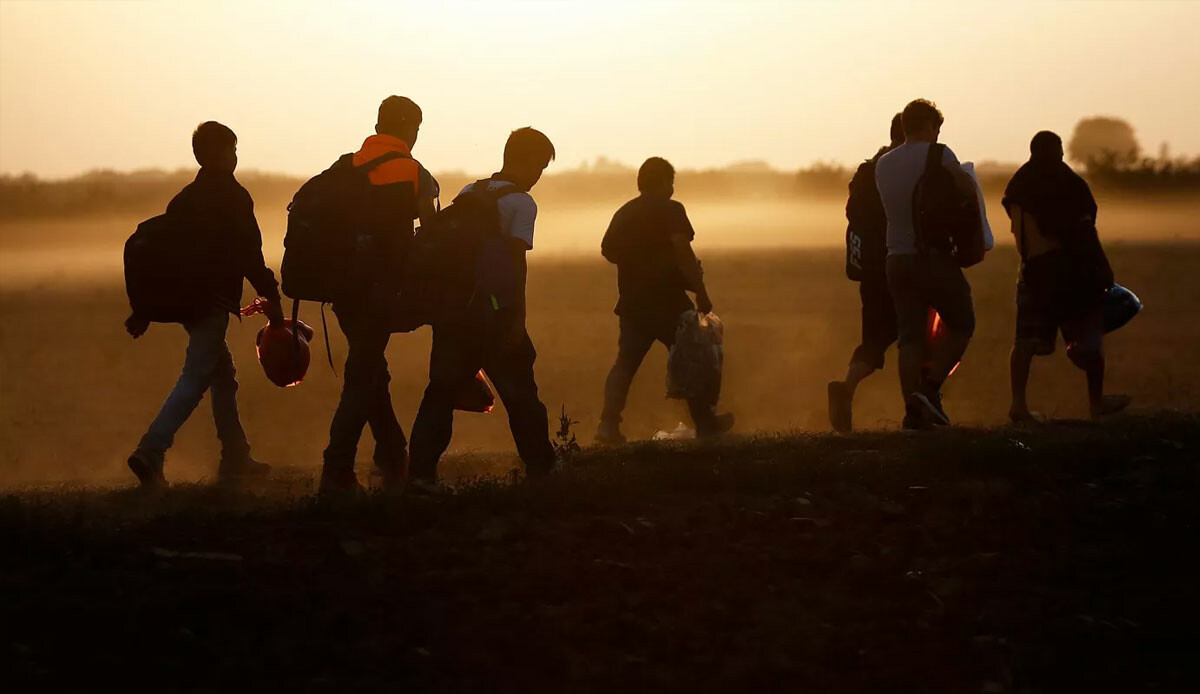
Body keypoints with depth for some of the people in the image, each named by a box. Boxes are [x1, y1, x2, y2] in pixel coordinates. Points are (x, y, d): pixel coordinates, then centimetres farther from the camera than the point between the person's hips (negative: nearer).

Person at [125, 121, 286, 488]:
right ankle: (150, 453, -25)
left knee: (223, 376, 18)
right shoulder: (232, 197, -6)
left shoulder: (184, 199, 16)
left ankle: (236, 458, 22)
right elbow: (248, 254, -13)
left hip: (187, 301, 8)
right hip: (215, 302, -8)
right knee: (195, 378, -13)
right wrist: (271, 296, -8)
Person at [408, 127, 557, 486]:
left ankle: (421, 470, -2)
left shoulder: (467, 194, 14)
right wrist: (519, 315, -12)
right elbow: (516, 258, -11)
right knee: (519, 393, 5)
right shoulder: (521, 203, -3)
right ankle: (540, 469, 9)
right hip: (492, 310, -5)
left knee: (442, 390, 7)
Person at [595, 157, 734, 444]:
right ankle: (706, 423, 18)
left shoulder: (624, 213, 10)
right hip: (668, 301, -5)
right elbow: (683, 252, -18)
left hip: (633, 302, 5)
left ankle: (609, 425, -12)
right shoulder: (671, 210, -9)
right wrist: (701, 292, -17)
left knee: (625, 363, 4)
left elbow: (608, 250, 12)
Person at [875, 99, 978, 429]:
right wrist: (967, 178, 4)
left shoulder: (883, 164, 12)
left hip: (897, 259, 5)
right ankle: (930, 387, -7)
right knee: (961, 325, 10)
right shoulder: (936, 155, -6)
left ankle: (913, 410, -6)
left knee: (910, 337, 4)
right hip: (934, 257, -5)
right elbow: (967, 188, -20)